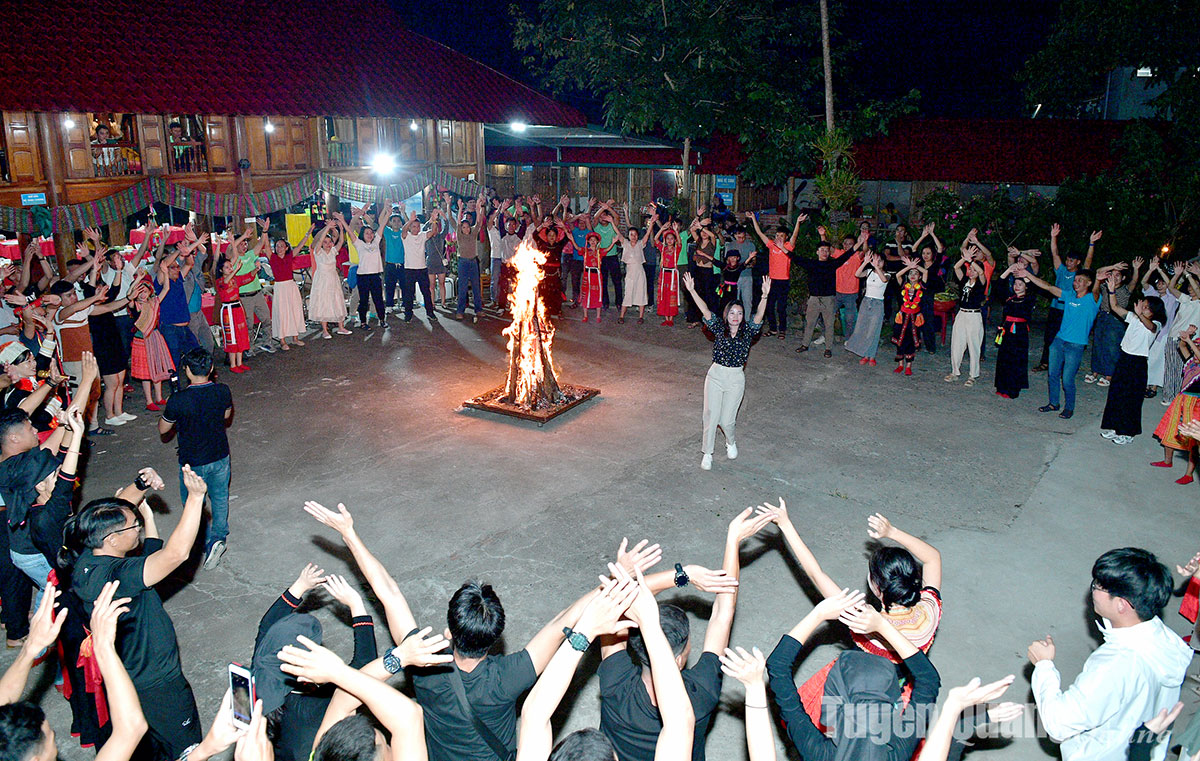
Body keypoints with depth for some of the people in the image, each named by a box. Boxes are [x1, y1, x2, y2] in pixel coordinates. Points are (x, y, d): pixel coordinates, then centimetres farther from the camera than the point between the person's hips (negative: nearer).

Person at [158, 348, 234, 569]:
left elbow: (163, 429, -6)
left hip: (192, 462, -3)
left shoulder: (178, 400, -24)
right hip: (220, 456, 3)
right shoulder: (223, 391, -14)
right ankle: (219, 536, 14)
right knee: (220, 499, 23)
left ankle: (207, 542, 13)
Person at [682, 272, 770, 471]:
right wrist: (692, 291, -21)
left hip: (736, 379, 0)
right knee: (711, 416, 2)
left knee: (726, 420, 2)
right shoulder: (719, 328, -1)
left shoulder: (747, 331, -1)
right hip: (716, 375, 0)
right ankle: (707, 453, 18)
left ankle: (731, 442, 35)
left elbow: (759, 316, -16)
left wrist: (765, 296, -32)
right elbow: (705, 311, -10)